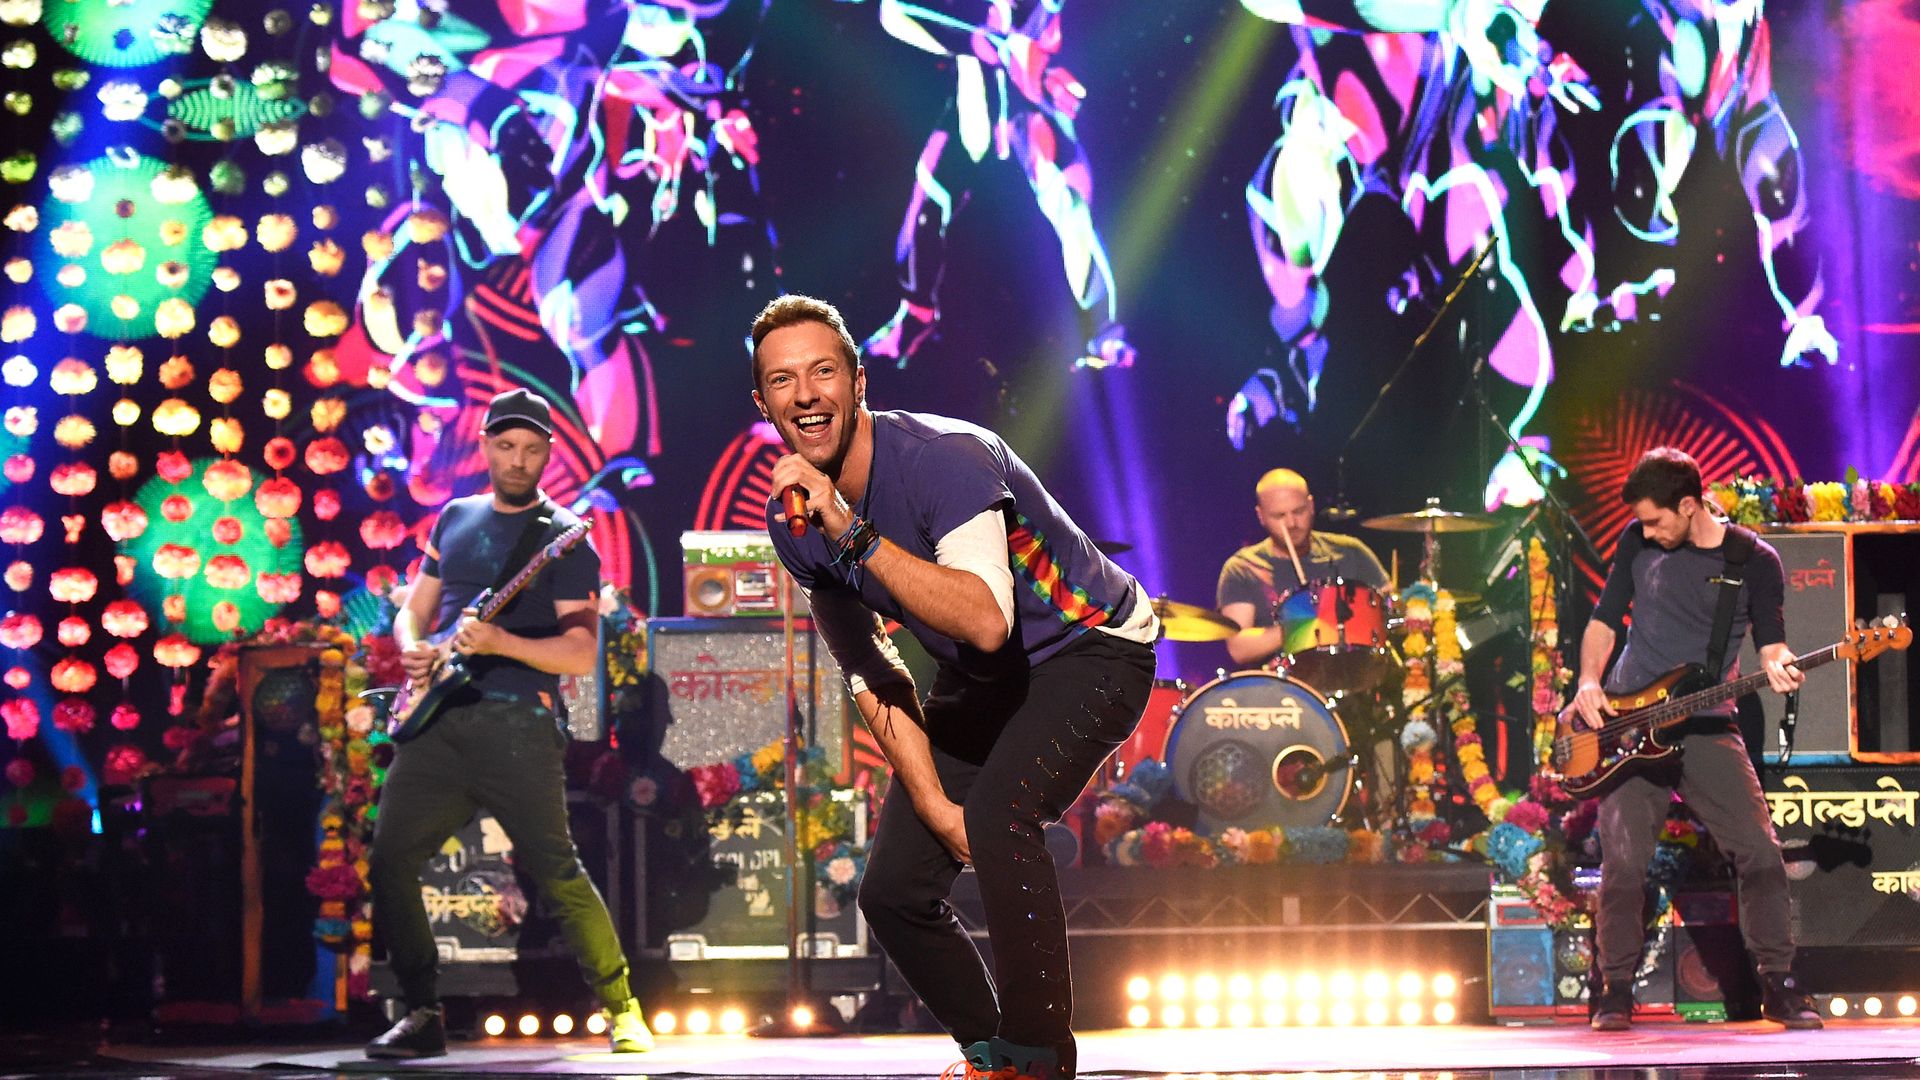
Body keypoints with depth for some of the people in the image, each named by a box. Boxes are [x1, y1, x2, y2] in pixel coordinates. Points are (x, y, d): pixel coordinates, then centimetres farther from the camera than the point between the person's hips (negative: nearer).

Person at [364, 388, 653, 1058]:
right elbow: (413, 610, 26)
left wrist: (499, 642, -22)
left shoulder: (563, 538, 0)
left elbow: (581, 655, -8)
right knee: (389, 862, -2)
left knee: (556, 871, -13)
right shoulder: (455, 519, 18)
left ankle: (623, 1014, -1)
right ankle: (422, 1016, 10)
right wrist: (413, 650, 3)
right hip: (437, 720, 6)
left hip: (513, 721, -6)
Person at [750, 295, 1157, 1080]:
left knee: (998, 816, -33)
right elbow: (871, 678, -2)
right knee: (892, 891, 0)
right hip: (978, 685, 7)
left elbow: (987, 622, -44)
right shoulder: (795, 519, -8)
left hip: (1091, 652, -7)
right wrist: (935, 806, -11)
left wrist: (853, 533, -48)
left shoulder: (942, 459, -30)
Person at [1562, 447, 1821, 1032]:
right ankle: (1616, 989, 5)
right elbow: (1604, 620, 12)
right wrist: (1589, 683, -3)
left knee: (1759, 852, -9)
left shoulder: (1754, 559, -1)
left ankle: (1778, 984, 4)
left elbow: (1772, 644, 2)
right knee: (1623, 859, -9)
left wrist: (1778, 669, -22)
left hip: (1707, 725, -1)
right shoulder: (1639, 543, 4)